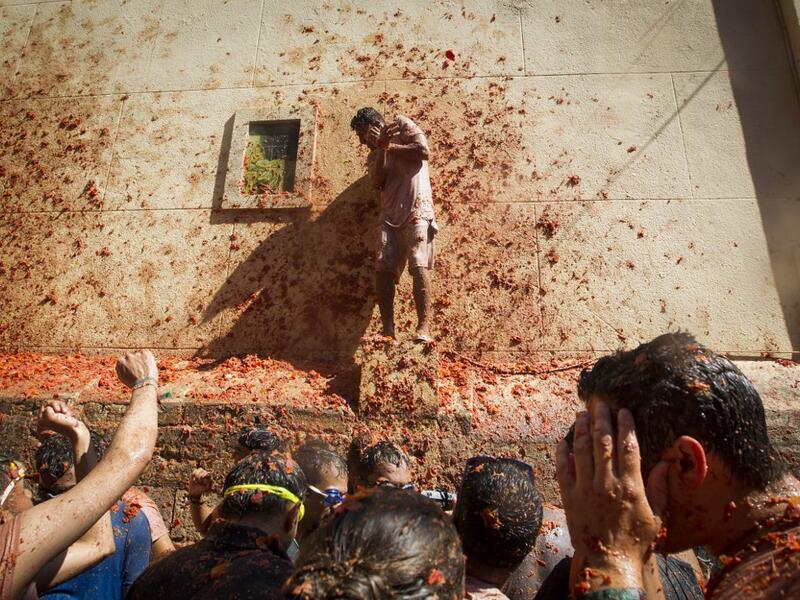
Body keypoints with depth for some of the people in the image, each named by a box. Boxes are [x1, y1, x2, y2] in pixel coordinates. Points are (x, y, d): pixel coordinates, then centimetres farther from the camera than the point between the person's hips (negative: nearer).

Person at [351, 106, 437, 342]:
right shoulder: (374, 156, 26)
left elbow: (424, 151, -5)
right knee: (383, 269, -10)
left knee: (419, 265, -18)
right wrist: (381, 148, -2)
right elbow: (377, 183, 5)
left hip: (417, 210, -5)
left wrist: (389, 146, 3)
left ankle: (424, 327, -22)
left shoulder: (403, 125, 13)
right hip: (389, 215, 5)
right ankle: (388, 329, -9)